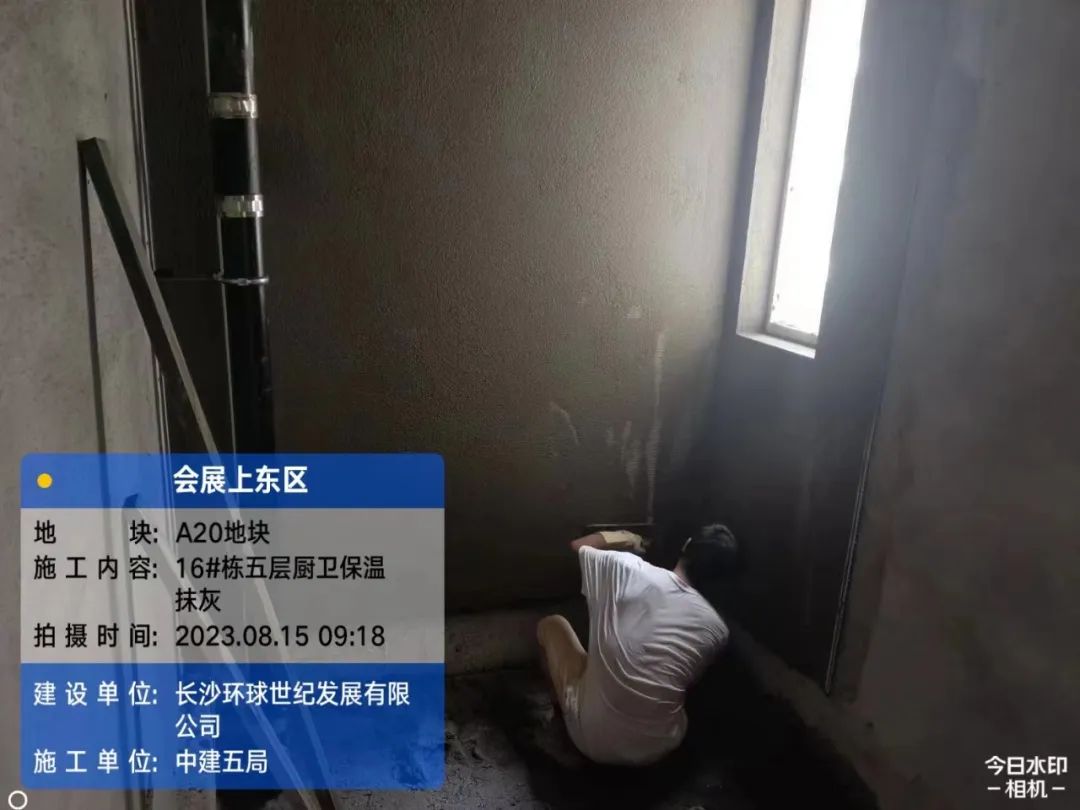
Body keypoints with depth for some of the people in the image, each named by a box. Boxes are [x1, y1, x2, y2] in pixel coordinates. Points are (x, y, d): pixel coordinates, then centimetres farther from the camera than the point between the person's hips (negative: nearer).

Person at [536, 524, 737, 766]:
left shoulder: (627, 569, -12)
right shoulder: (717, 629, -5)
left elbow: (579, 545, 9)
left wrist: (626, 538, 25)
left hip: (591, 739, -2)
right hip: (658, 749, 2)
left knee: (551, 624, 20)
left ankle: (561, 711, 33)